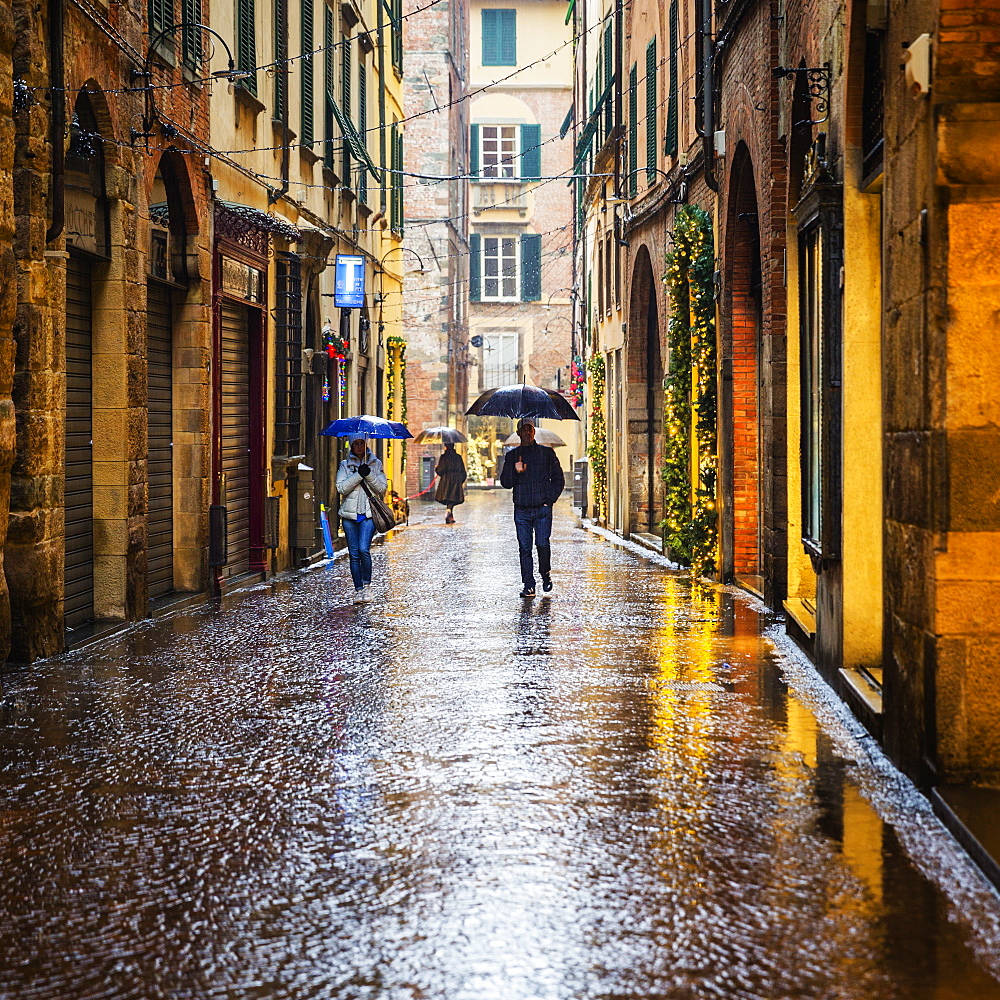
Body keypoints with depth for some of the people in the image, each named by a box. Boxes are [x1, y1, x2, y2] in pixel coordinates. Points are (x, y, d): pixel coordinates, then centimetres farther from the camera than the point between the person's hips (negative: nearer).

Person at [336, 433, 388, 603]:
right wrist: (358, 475, -15)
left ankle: (367, 584, -2)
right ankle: (358, 589, 9)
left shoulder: (376, 463, 9)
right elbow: (341, 488, -4)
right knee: (354, 554, 2)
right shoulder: (345, 465, 9)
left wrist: (369, 475, -14)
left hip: (368, 514, -2)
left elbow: (382, 488, 2)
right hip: (350, 514, 2)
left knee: (364, 549, -18)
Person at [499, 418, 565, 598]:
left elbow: (559, 479, 11)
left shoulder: (547, 453, 8)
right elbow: (505, 482, 7)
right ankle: (528, 586, 3)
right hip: (521, 509, 2)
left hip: (542, 509, -2)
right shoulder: (513, 456, 12)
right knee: (524, 548, -2)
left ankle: (545, 573, 15)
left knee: (542, 544, -12)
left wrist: (550, 499, 0)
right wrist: (514, 471, -12)